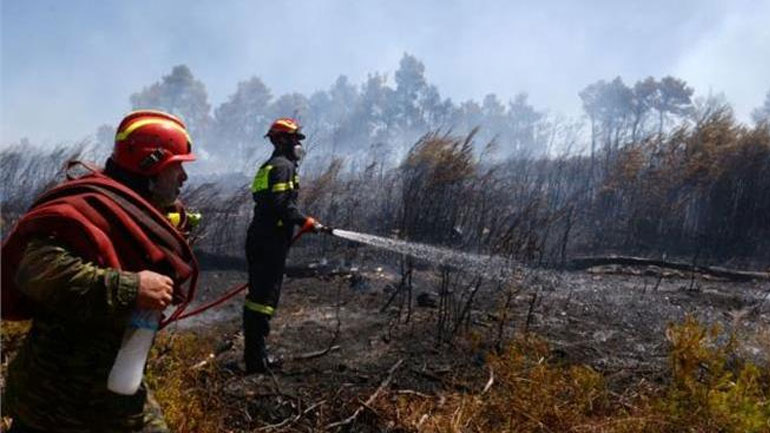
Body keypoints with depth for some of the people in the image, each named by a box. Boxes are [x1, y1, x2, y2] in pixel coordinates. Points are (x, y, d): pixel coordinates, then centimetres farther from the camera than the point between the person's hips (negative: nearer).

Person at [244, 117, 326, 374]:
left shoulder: (268, 166, 23)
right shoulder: (284, 165, -9)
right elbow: (282, 204, -21)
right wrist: (306, 222, -17)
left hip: (258, 237, 11)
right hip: (271, 240, -11)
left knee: (257, 293, 14)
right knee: (266, 296, -9)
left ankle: (253, 352, 23)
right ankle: (256, 358, -6)